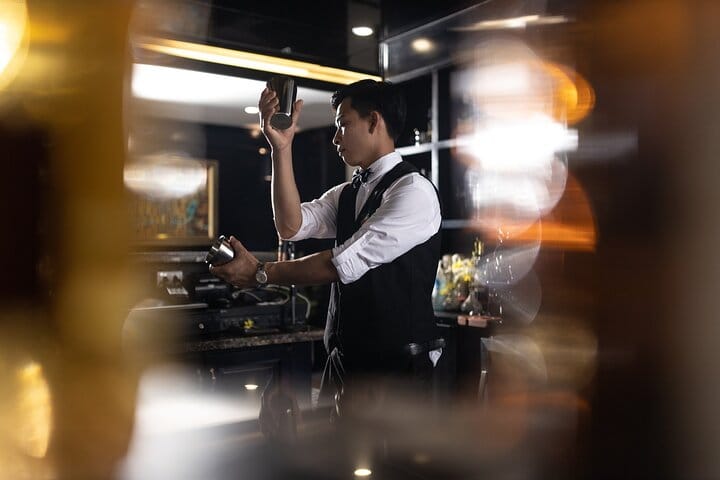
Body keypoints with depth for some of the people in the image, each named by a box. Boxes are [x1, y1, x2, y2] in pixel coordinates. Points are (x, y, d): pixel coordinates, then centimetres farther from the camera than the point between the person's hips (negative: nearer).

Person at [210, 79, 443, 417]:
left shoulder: (414, 191, -14)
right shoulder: (346, 194, 12)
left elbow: (345, 264, -20)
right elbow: (291, 227, -5)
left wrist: (260, 273, -13)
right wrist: (281, 147, -10)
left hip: (397, 364, -7)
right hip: (345, 360, 7)